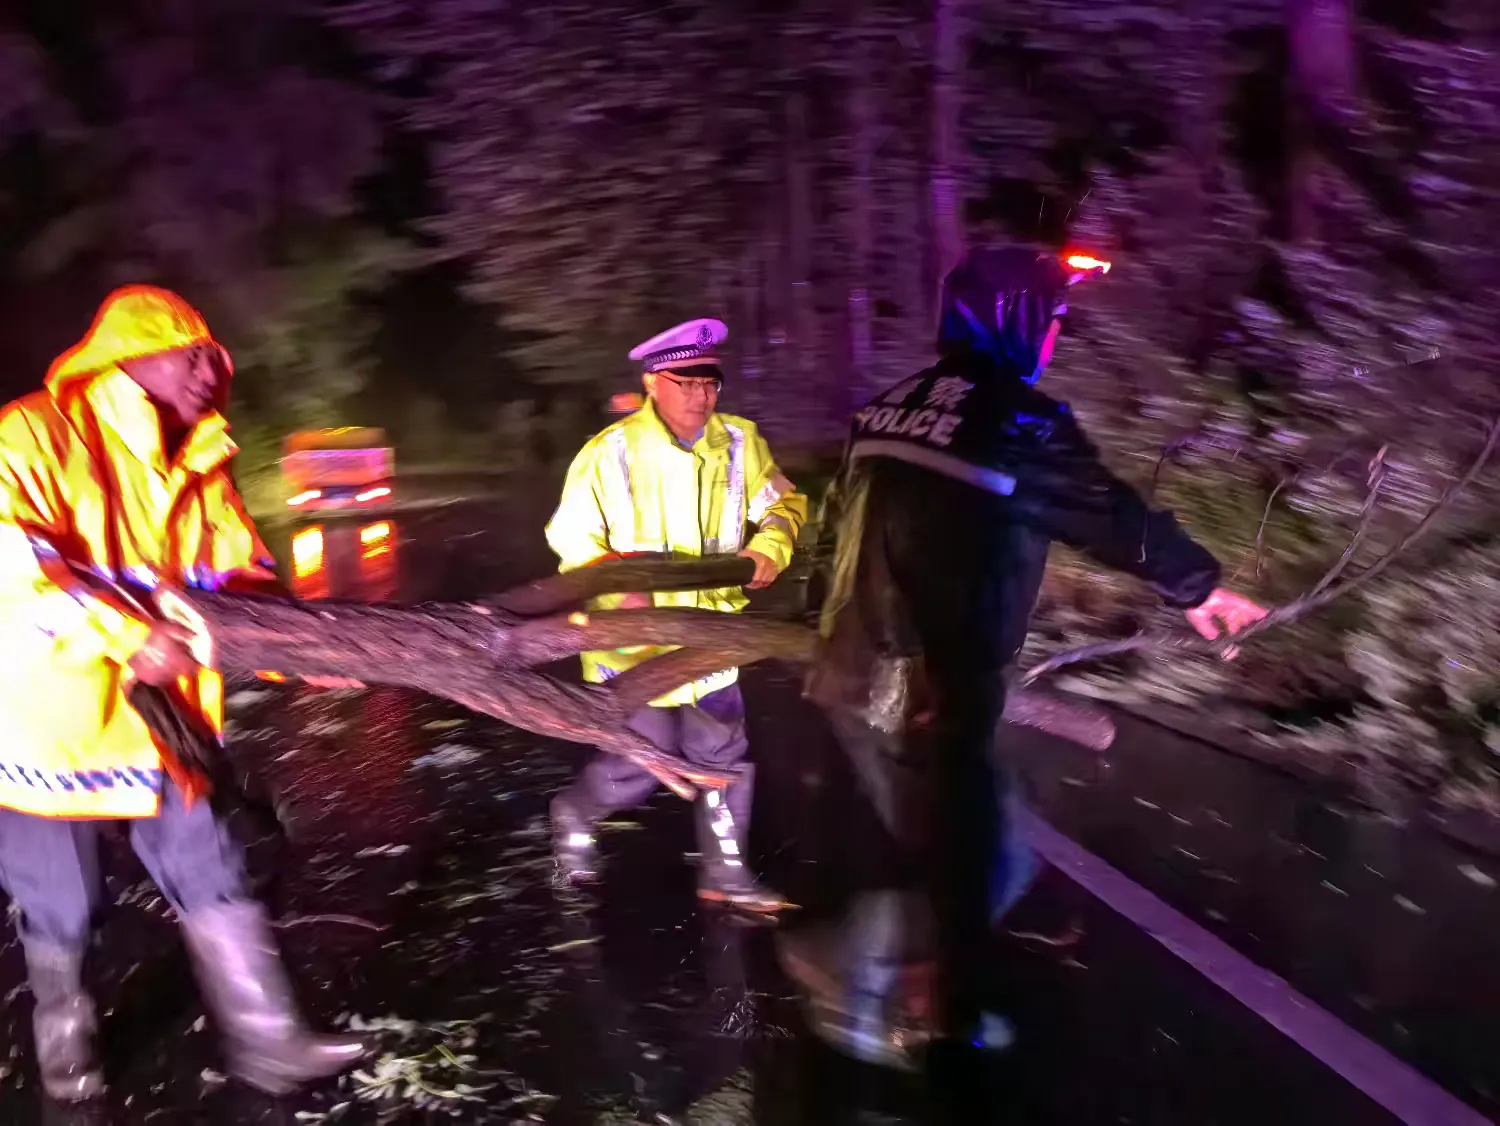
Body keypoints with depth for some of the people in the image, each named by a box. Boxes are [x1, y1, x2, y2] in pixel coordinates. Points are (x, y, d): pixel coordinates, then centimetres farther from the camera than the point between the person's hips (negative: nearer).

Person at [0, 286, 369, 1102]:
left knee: (209, 875, 6)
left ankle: (268, 1042, 15)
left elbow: (241, 573, 8)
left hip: (160, 713, 5)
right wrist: (128, 634, -35)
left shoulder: (197, 467, 8)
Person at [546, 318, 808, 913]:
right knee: (645, 764, 1)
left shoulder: (739, 442, -3)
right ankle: (573, 813, 33)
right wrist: (617, 590, -25)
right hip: (634, 639, -4)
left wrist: (768, 549, -13)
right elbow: (572, 538, -9)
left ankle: (724, 872, 29)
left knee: (724, 754, 11)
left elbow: (784, 502, 8)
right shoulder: (609, 452, -14)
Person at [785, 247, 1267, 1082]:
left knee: (952, 842, 22)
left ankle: (940, 1014, 32)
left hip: (860, 676, 8)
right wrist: (1199, 586, 12)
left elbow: (844, 520, 17)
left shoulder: (892, 407, 8)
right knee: (965, 858, 12)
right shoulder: (1020, 421, -13)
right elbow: (1116, 517, -3)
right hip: (931, 695, -8)